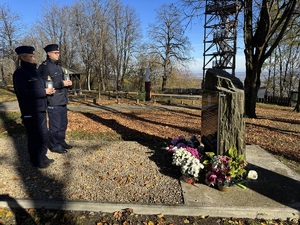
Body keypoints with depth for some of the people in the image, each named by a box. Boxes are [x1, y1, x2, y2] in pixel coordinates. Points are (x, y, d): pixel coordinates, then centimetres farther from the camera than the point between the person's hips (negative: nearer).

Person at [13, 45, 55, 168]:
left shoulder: (33, 70, 14)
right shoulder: (20, 73, -12)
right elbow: (24, 92, -23)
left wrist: (48, 90, 2)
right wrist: (44, 92, -18)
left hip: (40, 109, 9)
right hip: (31, 111, -9)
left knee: (44, 135, 15)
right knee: (36, 136, 0)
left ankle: (42, 157, 30)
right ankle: (36, 161, 15)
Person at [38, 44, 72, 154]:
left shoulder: (58, 66, 17)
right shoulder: (44, 66, -10)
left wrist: (67, 82, 4)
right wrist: (62, 83, -21)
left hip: (62, 100, 9)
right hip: (53, 101, -9)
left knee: (63, 123, 16)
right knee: (55, 125, -1)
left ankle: (61, 142, 30)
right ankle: (54, 145, 13)